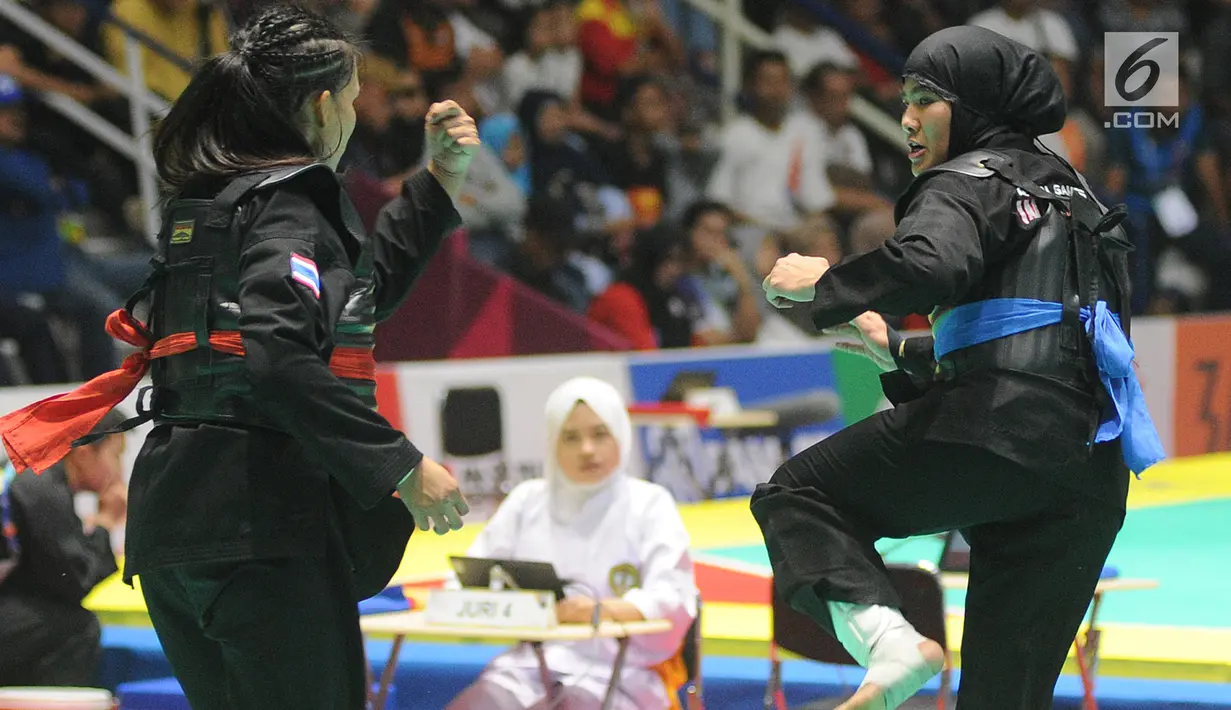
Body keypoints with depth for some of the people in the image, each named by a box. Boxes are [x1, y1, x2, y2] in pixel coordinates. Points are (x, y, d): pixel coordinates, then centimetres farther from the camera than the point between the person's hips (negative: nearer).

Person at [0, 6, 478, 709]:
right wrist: (403, 467, -21)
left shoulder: (209, 198, 20)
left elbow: (361, 290, 31)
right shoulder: (289, 201, -9)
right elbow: (279, 356, -24)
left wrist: (441, 179, 28)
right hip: (262, 519, -10)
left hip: (173, 513, 10)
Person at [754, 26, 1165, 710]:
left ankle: (884, 634, -19)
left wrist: (824, 284, -6)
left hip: (999, 434, -8)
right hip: (1089, 482, 8)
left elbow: (926, 266, -21)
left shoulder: (973, 179, 2)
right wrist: (898, 352, 38)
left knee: (795, 495, 5)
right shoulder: (1066, 194, 29)